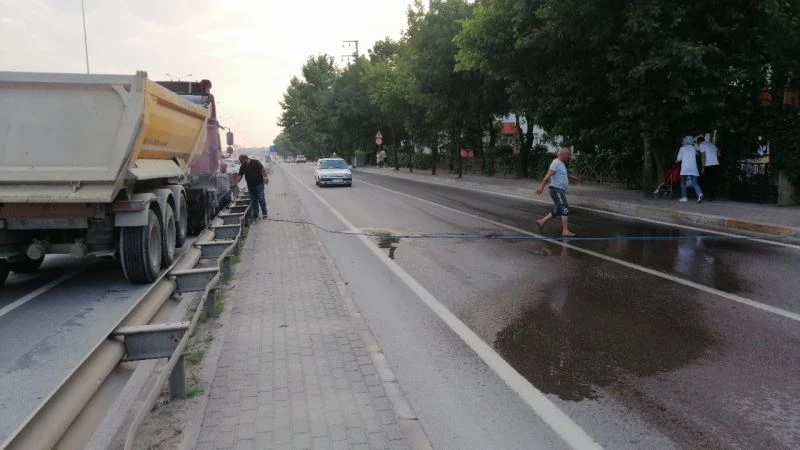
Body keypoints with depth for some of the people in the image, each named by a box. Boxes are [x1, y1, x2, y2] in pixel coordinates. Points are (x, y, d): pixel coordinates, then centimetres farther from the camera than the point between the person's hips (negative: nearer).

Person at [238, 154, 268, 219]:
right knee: (253, 200, 8)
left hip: (259, 184, -5)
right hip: (250, 186, 5)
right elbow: (240, 176, 7)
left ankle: (264, 213, 1)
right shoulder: (243, 167, 4)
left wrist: (265, 177, -17)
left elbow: (263, 169, -7)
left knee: (261, 199, -5)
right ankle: (255, 214, 16)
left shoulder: (255, 163, -9)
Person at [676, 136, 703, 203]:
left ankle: (684, 197, 5)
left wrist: (676, 161, 27)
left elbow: (679, 159, 6)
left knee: (683, 183, 10)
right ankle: (700, 193, -28)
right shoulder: (694, 149, 13)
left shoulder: (682, 148, 3)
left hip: (685, 169, -3)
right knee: (694, 182, -4)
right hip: (693, 169, 3)